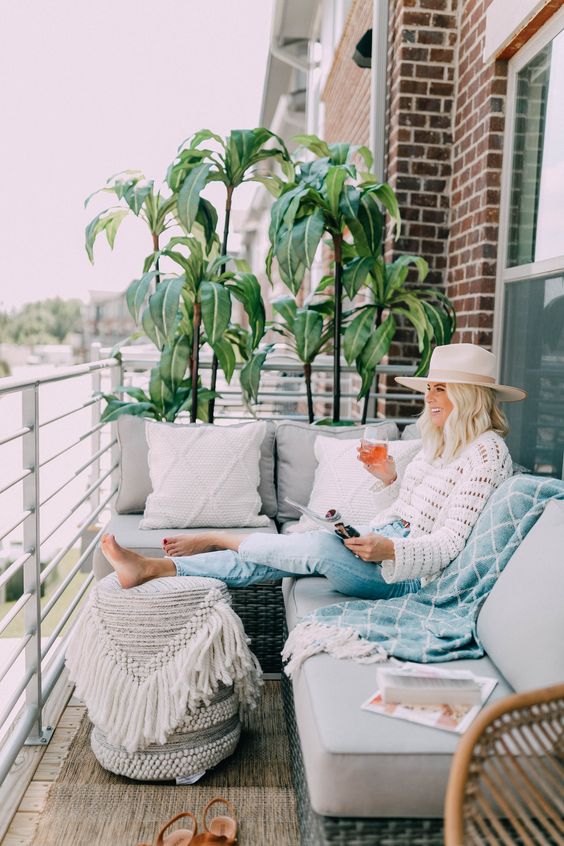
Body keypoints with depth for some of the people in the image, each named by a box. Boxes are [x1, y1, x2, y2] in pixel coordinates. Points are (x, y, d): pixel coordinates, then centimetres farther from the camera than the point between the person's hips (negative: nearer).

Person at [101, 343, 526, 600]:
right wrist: (390, 478, 2)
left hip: (408, 573, -8)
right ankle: (151, 568, -12)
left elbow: (450, 544, -18)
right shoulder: (440, 441, 18)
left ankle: (217, 539, -10)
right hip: (384, 543, 9)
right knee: (265, 559, -8)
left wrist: (388, 549, -32)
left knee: (321, 546, -33)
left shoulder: (486, 452, -11)